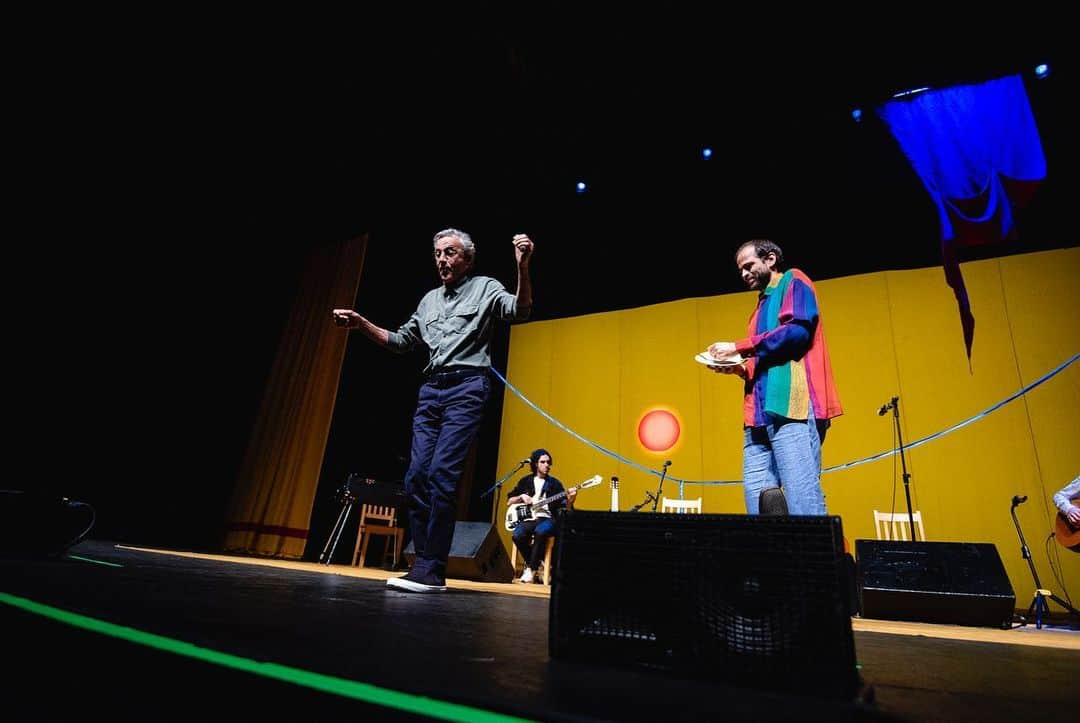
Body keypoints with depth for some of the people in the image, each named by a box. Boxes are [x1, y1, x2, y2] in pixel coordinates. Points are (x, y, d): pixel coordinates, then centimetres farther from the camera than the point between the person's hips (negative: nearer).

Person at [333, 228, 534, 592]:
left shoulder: (485, 288, 7)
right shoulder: (429, 299, 23)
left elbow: (519, 310, -12)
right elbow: (401, 341, 28)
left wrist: (522, 267, -27)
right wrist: (361, 324, 18)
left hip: (467, 387, -6)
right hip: (431, 389, 7)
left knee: (441, 473, -15)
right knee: (416, 476, 0)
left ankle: (431, 571, -8)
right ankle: (425, 564, 9)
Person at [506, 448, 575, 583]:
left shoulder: (555, 484, 8)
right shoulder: (525, 481, 14)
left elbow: (564, 510, 2)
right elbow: (509, 501, 18)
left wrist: (570, 500, -18)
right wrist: (521, 497, 0)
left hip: (547, 519, -2)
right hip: (528, 518, 2)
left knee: (540, 532, -37)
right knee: (518, 535, -30)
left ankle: (531, 568, -19)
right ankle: (537, 563, -4)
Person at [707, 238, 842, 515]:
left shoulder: (793, 282, 9)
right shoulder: (762, 306, 31)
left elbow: (797, 330, -11)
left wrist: (738, 347, -9)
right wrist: (737, 368, 12)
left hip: (792, 405, -8)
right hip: (761, 413, 8)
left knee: (801, 497, -11)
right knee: (757, 498, 0)